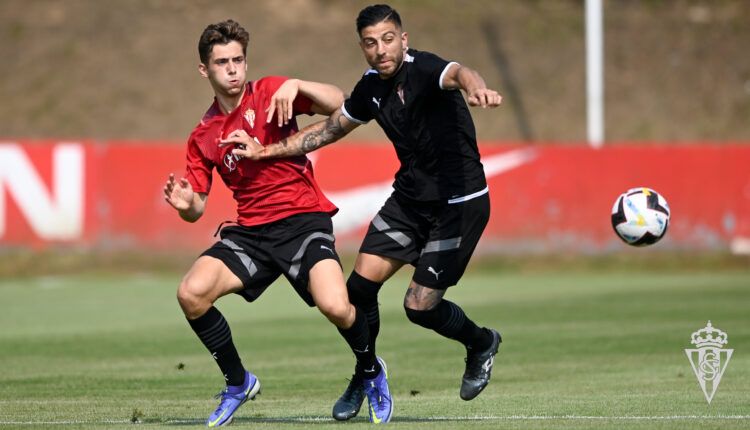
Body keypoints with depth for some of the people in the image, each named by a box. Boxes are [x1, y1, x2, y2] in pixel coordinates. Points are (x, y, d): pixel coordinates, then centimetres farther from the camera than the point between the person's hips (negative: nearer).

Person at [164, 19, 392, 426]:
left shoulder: (270, 93, 0)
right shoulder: (202, 137, 10)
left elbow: (338, 104, -11)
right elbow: (197, 208, 11)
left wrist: (297, 86, -26)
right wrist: (185, 205, -12)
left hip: (303, 220, -4)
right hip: (250, 231, 4)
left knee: (335, 306, -27)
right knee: (191, 293, -18)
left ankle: (371, 371, 8)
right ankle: (238, 382, 6)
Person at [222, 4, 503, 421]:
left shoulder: (423, 69, -21)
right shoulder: (371, 88, 2)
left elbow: (457, 73, -46)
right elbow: (330, 128, 19)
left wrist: (477, 88, -71)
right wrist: (265, 151, 14)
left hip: (459, 203, -7)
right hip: (410, 196, 7)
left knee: (420, 306, -6)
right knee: (361, 283, -3)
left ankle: (482, 343, 26)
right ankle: (364, 375, 22)